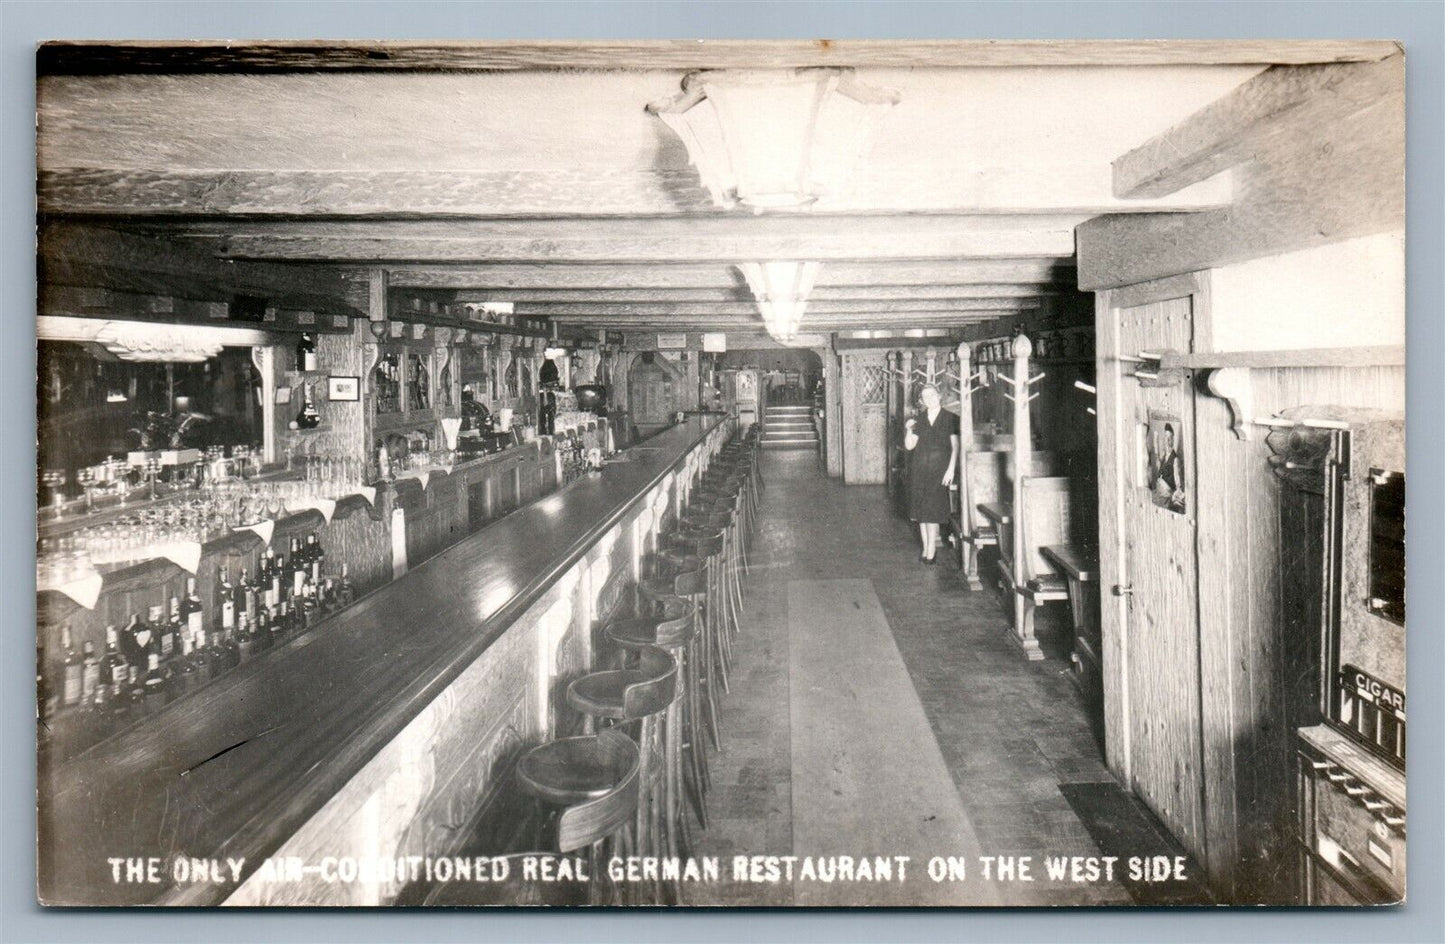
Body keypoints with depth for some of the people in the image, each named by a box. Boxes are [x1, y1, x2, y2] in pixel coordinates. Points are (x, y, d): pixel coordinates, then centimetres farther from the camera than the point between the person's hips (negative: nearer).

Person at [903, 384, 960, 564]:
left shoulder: (950, 419, 0)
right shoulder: (918, 419, 9)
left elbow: (955, 446, -3)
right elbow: (909, 446, 7)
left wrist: (951, 469, -11)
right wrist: (908, 430, -11)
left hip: (939, 470, -4)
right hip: (919, 469, 4)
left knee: (932, 509, -8)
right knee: (921, 510, 5)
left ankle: (931, 549, -1)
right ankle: (926, 548, 14)